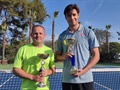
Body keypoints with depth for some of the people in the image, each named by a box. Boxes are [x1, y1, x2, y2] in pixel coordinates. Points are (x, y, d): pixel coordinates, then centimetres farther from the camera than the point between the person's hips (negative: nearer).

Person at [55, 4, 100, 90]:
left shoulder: (88, 33, 1)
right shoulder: (62, 36, 8)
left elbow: (96, 56, -1)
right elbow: (57, 57, 14)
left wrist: (83, 71, -14)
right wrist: (63, 57, -10)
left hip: (85, 80, -2)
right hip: (67, 80, 2)